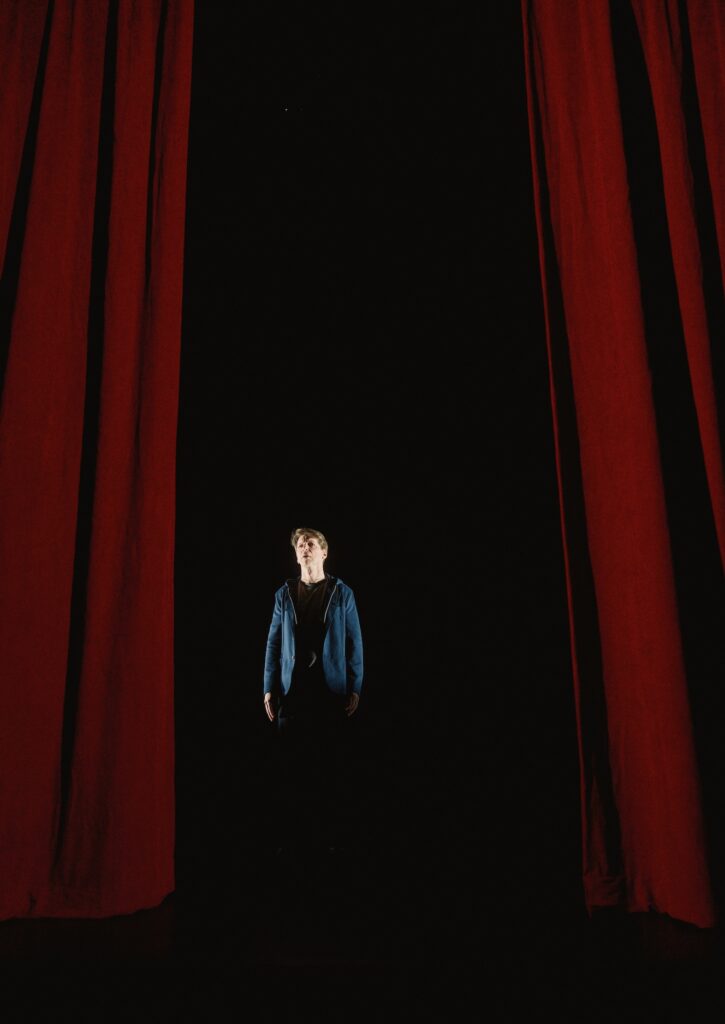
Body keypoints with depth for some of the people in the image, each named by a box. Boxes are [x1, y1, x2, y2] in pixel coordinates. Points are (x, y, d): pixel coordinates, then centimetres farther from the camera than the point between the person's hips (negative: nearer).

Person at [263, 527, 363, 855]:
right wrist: (269, 688, 2)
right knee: (293, 765, 6)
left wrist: (355, 688, -3)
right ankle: (295, 831, 20)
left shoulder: (342, 593, 2)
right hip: (293, 691, 1)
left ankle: (334, 831, 19)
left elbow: (354, 642, 1)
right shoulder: (284, 594, 7)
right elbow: (274, 642, 7)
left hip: (332, 690, -1)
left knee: (333, 764, 5)